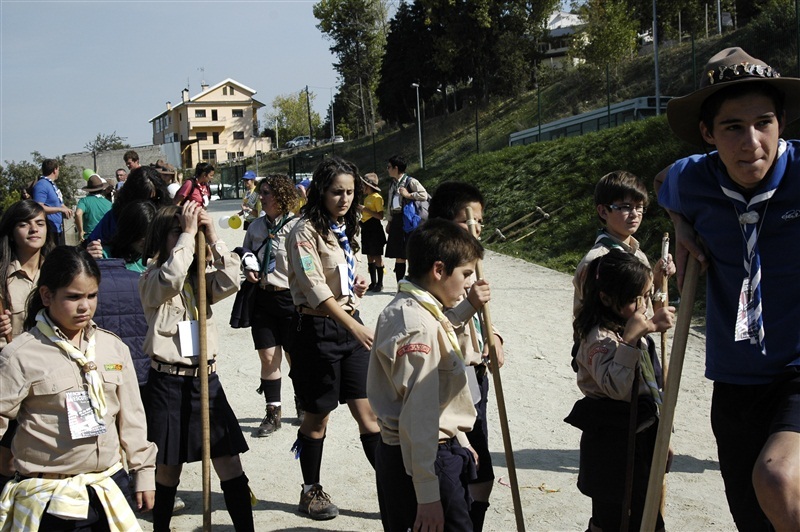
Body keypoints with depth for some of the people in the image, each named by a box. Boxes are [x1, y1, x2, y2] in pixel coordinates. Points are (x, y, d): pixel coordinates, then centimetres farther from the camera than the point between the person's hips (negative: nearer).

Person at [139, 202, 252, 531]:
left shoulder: (202, 280, 11)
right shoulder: (150, 280, -3)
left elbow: (230, 281, -8)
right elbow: (171, 279, -26)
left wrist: (212, 237, -10)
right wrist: (188, 232, -18)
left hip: (206, 378, 4)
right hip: (168, 381, -4)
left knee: (230, 463, 1)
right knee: (169, 467, 6)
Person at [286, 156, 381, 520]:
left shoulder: (345, 229, 12)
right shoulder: (305, 232, -13)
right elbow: (315, 288, -23)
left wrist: (356, 287, 4)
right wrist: (354, 326, -31)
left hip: (349, 323, 7)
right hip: (317, 328, -6)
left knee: (368, 410, 4)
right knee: (317, 416, 6)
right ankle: (311, 491, 22)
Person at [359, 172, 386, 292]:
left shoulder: (377, 197, -12)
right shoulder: (366, 197, 14)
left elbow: (380, 216, -19)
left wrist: (366, 210, -19)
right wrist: (361, 210, 6)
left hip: (375, 229, -9)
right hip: (366, 228, 9)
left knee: (377, 256, -2)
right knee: (370, 256, 11)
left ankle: (380, 283, 4)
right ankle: (373, 282, 18)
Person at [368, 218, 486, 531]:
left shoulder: (407, 309, 9)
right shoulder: (419, 327, -22)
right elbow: (419, 417, -25)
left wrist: (459, 443, 25)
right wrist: (428, 497, -23)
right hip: (421, 458, -10)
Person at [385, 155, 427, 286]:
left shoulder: (410, 182, -7)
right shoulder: (393, 184, 16)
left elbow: (424, 195, -18)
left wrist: (408, 195, -15)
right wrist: (389, 221, 17)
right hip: (396, 221, 7)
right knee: (398, 256, 8)